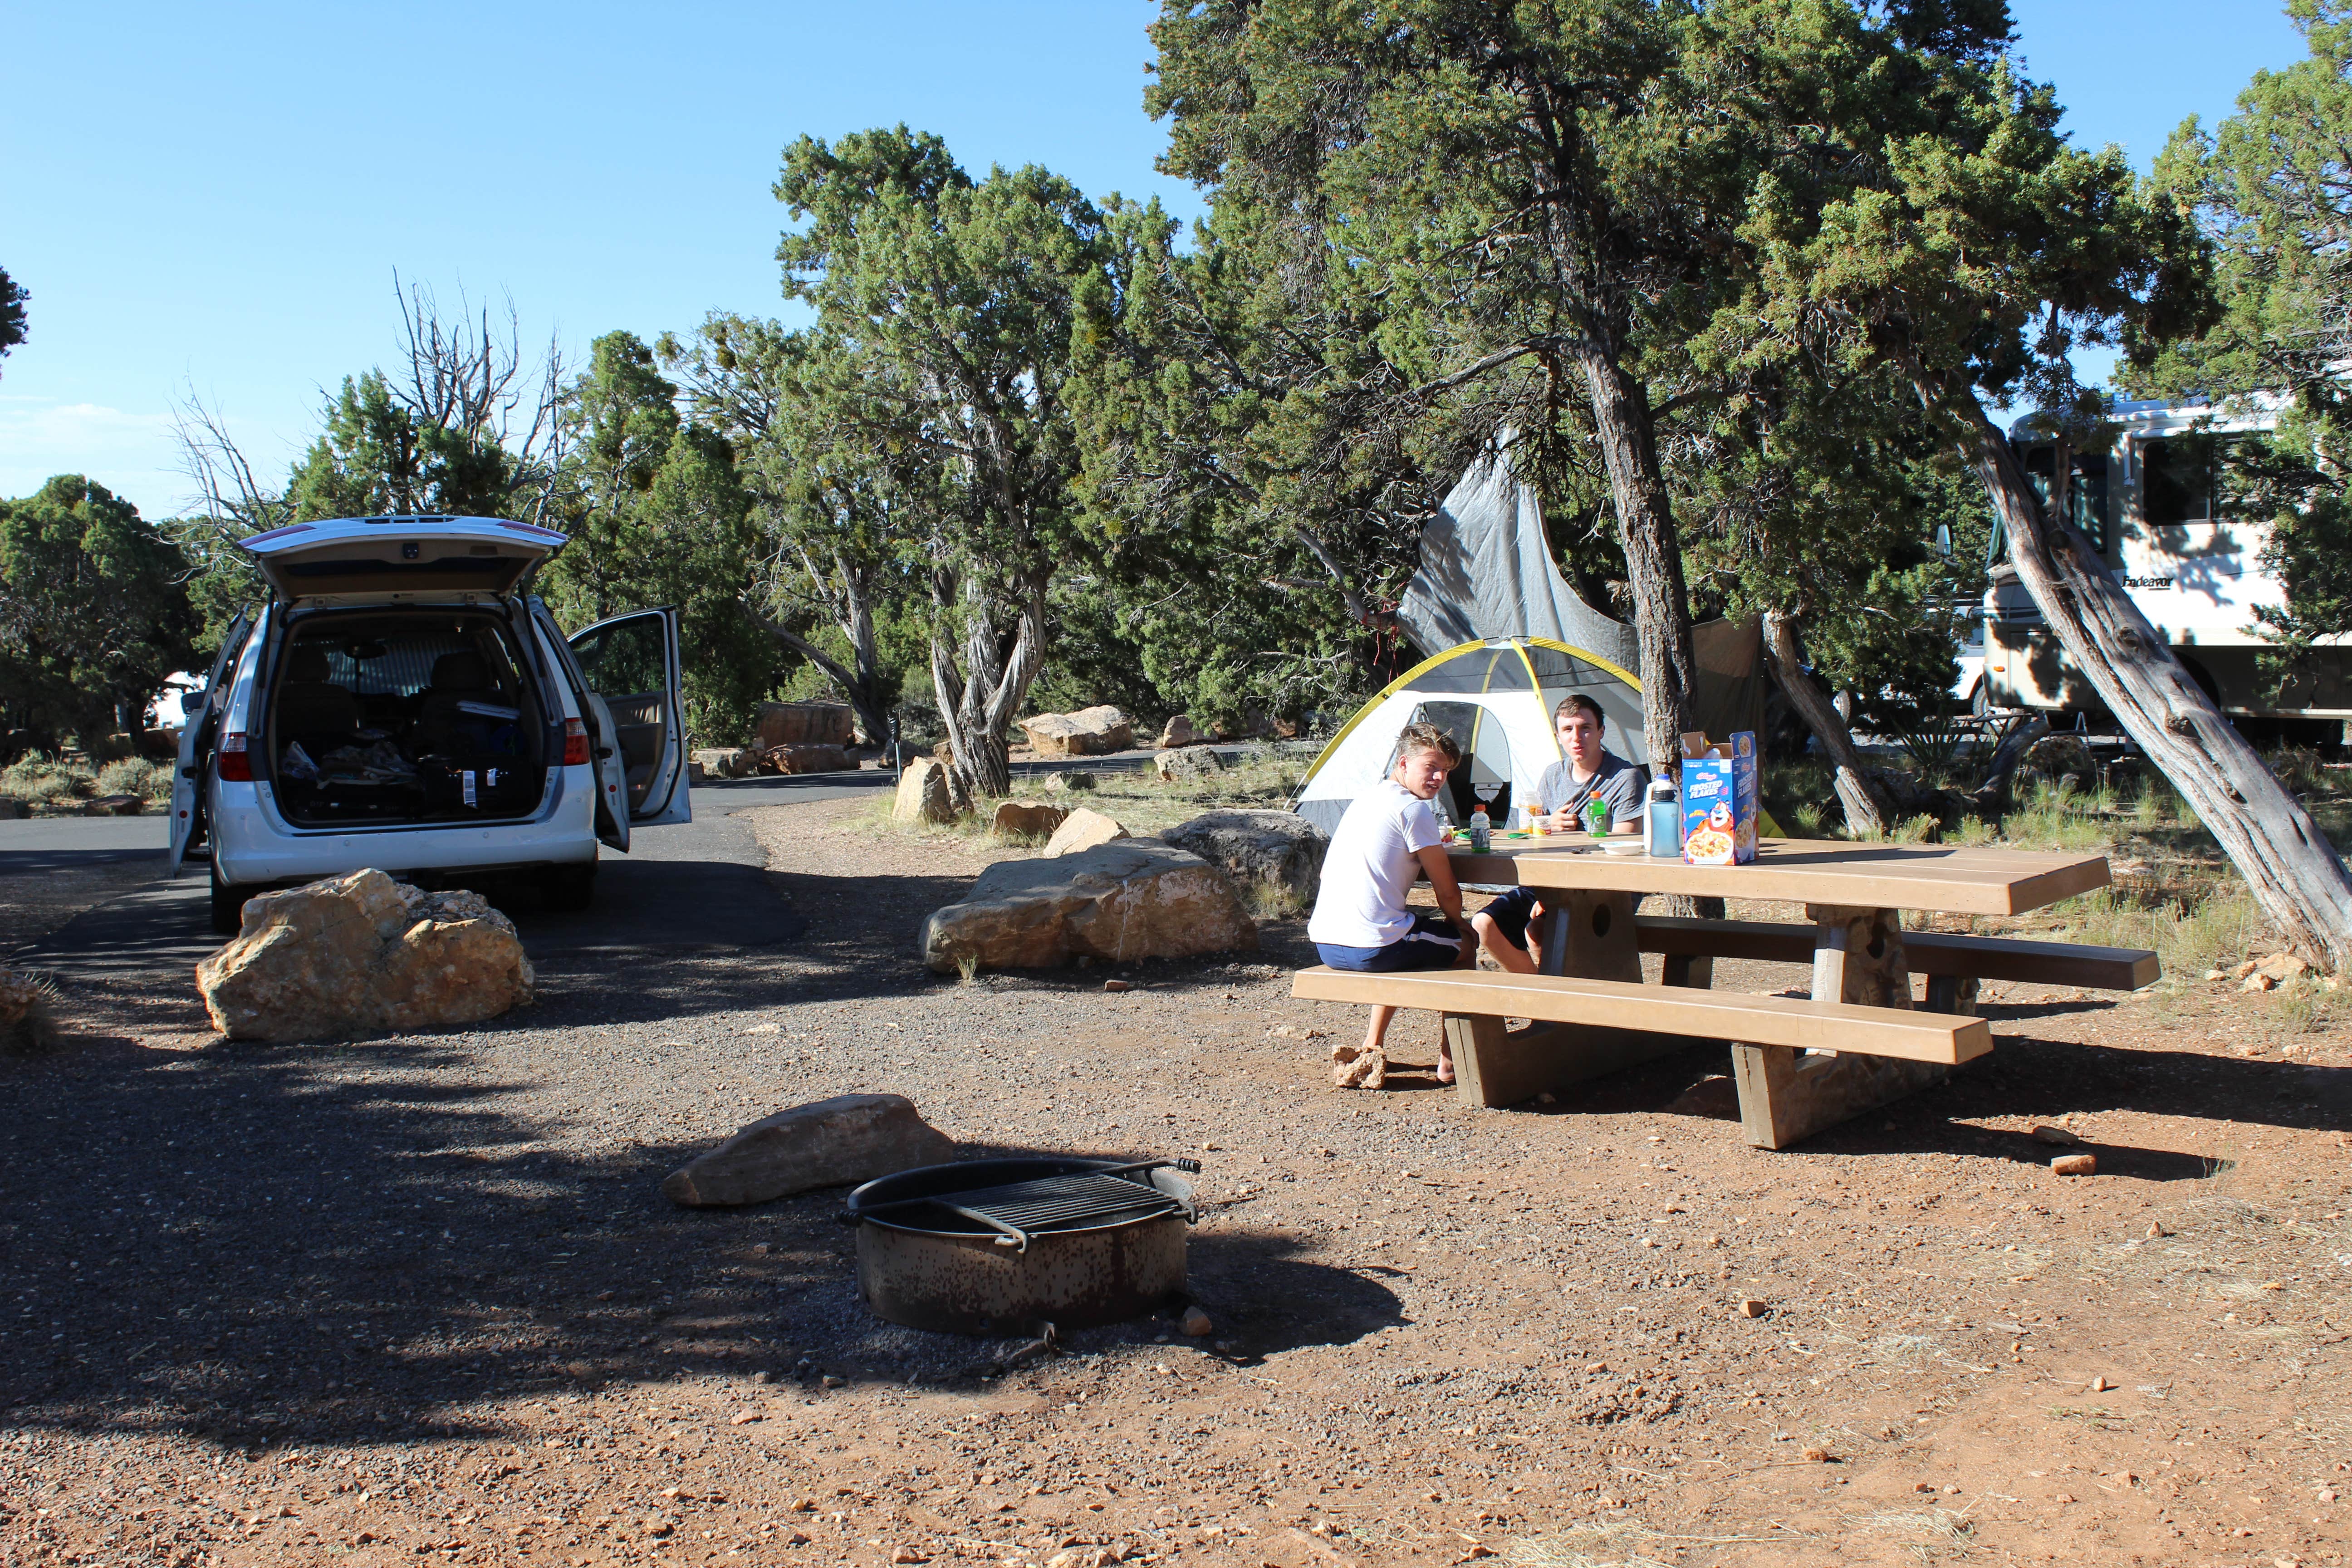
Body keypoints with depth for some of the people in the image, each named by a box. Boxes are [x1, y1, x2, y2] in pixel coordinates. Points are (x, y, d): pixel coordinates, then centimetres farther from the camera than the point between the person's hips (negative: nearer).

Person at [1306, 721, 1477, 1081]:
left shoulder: (1367, 797, 17)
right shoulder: (1412, 809, -8)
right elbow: (1448, 894, -4)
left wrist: (1433, 842, 25)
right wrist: (1459, 923, 16)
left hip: (1324, 943, 8)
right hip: (1370, 948, -8)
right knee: (1467, 945, 17)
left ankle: (1372, 1046, 36)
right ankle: (1449, 1060, 19)